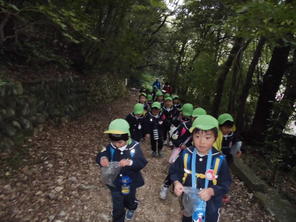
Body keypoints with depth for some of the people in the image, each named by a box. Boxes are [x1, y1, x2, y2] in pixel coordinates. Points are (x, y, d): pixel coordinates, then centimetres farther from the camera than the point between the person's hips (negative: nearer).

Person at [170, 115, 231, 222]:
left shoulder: (219, 160, -22)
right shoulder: (186, 155, -16)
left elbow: (225, 184, -14)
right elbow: (174, 171, -3)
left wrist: (211, 191, -30)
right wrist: (176, 183, -22)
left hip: (211, 206, -1)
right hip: (189, 202, 2)